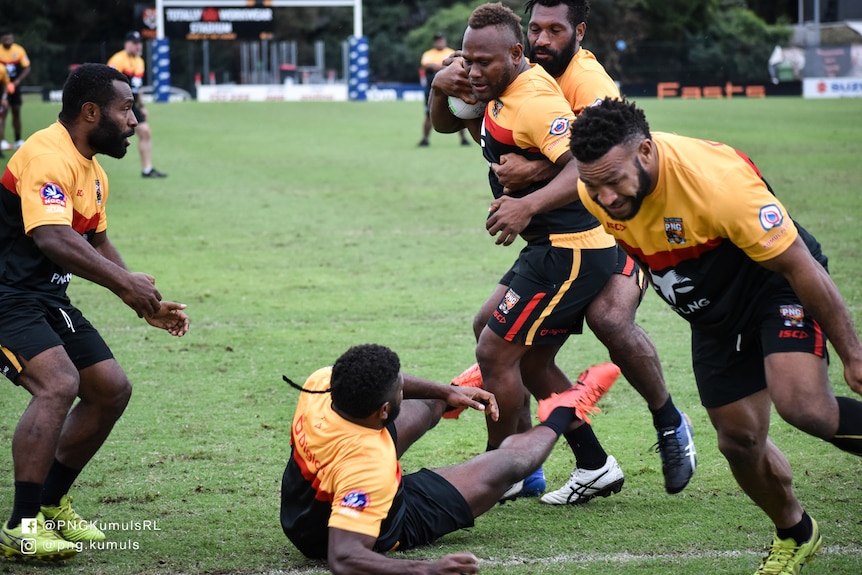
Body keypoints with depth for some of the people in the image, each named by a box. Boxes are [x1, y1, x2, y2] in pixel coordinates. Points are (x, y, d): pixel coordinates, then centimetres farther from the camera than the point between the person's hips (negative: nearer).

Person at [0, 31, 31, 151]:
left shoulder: (19, 50, -4)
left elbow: (27, 68, -1)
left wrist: (17, 81, -15)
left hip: (14, 86, 4)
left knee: (16, 112, 11)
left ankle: (18, 141, 22)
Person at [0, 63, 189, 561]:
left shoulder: (92, 171, 13)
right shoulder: (47, 157, -20)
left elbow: (97, 245, 25)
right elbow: (52, 239, -33)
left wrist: (148, 305, 18)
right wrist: (124, 282, -38)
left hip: (48, 298, 10)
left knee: (112, 389, 9)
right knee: (58, 383, -28)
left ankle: (50, 502, 23)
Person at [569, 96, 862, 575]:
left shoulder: (717, 180, -35)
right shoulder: (596, 191, -17)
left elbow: (800, 266, -27)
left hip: (778, 289, -6)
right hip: (714, 315, 6)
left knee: (802, 405, -30)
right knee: (740, 440, 6)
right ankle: (794, 535, 30)